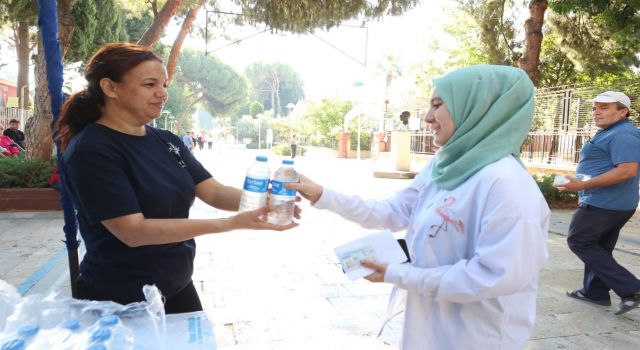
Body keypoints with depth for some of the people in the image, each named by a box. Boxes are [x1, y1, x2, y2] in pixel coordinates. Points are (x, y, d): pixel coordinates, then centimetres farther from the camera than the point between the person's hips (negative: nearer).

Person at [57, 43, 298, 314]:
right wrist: (231, 224, -32)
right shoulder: (91, 150, -19)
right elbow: (134, 232, -26)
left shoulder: (167, 141, 2)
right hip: (120, 303, -6)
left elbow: (214, 193, -2)